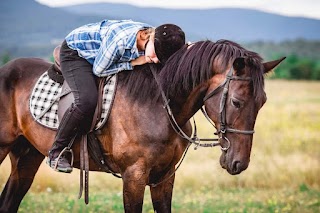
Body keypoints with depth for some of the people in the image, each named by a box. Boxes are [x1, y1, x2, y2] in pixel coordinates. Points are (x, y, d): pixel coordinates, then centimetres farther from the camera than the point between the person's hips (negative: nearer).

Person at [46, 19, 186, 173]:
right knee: (87, 100, -28)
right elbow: (98, 70, -26)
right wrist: (132, 63, -27)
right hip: (74, 52, -8)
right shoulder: (120, 39, -40)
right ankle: (56, 152, -14)